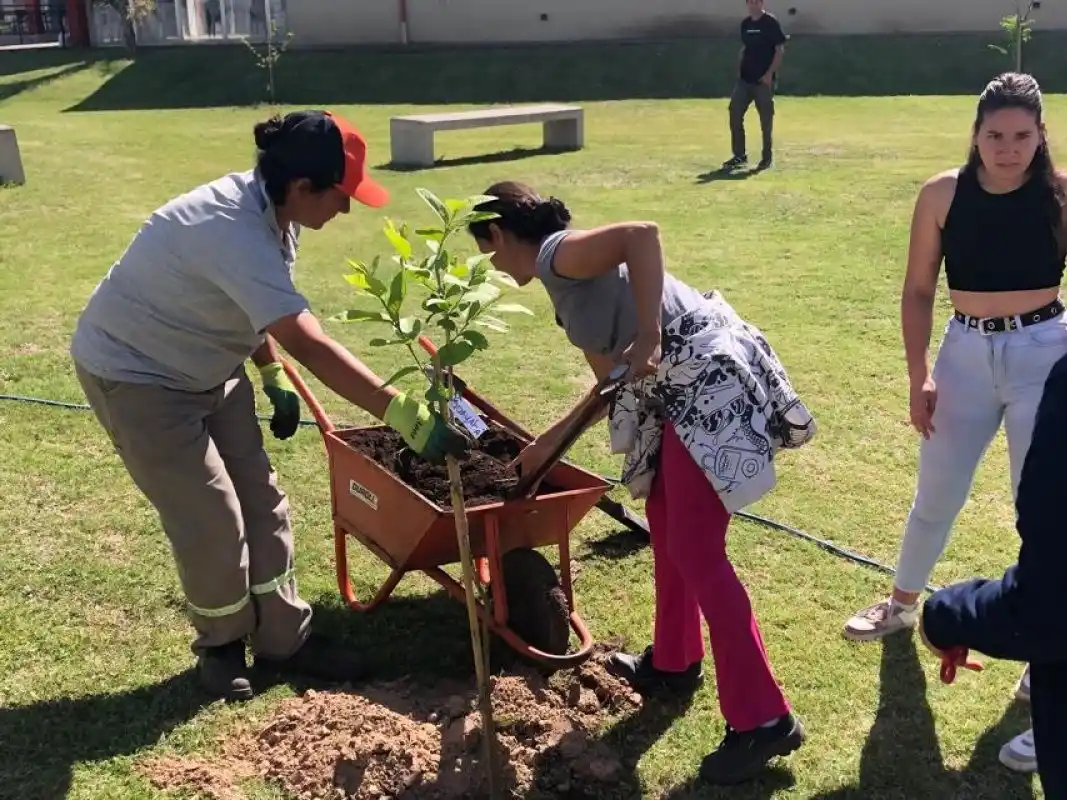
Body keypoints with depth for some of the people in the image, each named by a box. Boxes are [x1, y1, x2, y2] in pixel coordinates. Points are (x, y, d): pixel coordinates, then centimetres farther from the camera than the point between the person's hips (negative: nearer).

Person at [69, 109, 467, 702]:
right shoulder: (235, 230, -36)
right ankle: (221, 646, 18)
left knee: (259, 500, 7)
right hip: (134, 373, -9)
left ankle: (284, 638, 18)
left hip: (205, 366, 9)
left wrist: (273, 380, 9)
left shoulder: (267, 207, -7)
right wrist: (408, 419, -44)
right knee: (210, 519, -7)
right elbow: (310, 346, -42)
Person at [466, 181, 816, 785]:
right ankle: (674, 662, 38)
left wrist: (646, 337, -31)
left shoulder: (557, 255, -10)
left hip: (711, 379, -11)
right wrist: (548, 443, 31)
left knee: (695, 551, -7)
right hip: (680, 389, 11)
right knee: (665, 526, 21)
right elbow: (614, 378, 24)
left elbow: (643, 235, -29)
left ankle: (764, 720, 1)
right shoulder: (565, 281, 19)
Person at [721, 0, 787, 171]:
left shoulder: (771, 22, -8)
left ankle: (767, 157, 12)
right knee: (735, 113, 1)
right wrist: (739, 70, 8)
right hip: (744, 78, 6)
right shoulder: (745, 23, 10)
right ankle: (739, 155, 10)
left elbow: (780, 50, -10)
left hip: (764, 80, -6)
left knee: (766, 119, 0)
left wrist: (770, 74, -17)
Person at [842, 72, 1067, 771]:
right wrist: (919, 374, -4)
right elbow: (918, 292, 0)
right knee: (936, 498, 14)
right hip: (966, 354, 2)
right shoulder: (943, 195, -6)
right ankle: (903, 604, 40)